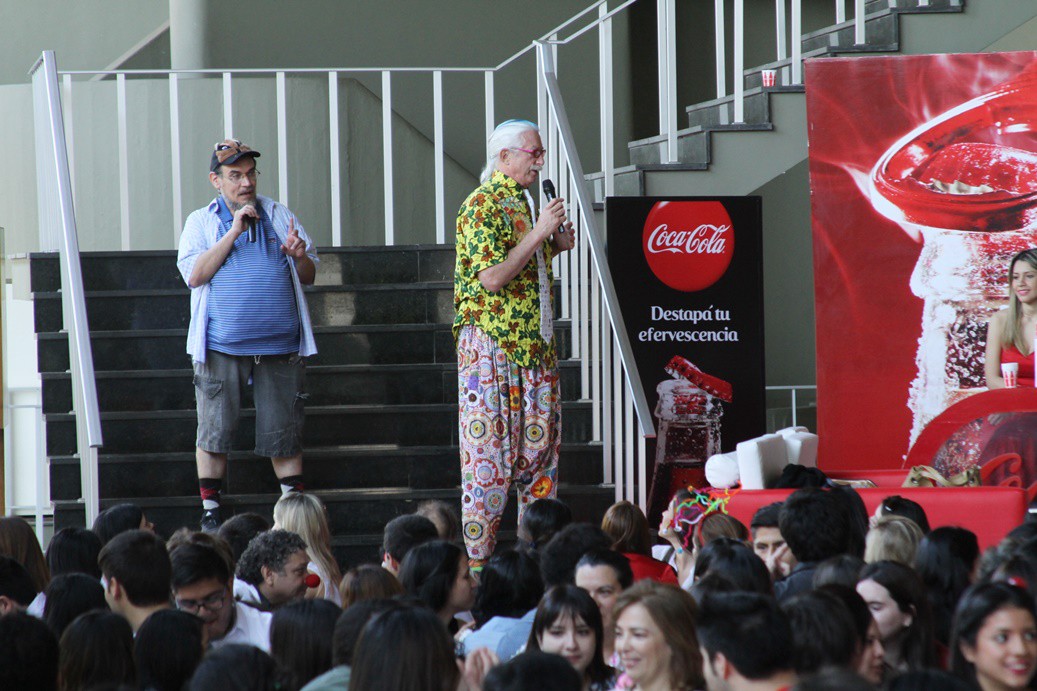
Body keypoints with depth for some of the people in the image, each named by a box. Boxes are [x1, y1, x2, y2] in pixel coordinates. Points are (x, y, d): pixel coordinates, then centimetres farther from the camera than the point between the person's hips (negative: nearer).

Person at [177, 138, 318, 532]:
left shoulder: (280, 217, 14)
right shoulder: (201, 222, 9)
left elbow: (308, 277, 15)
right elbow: (194, 276, -7)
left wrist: (300, 257, -8)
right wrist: (233, 233, -12)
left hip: (279, 347, 2)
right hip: (222, 347, -1)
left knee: (283, 434, 3)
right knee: (214, 431, -1)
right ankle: (210, 513, 7)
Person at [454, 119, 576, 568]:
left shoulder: (522, 202, 16)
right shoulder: (481, 206, -12)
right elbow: (491, 278, -21)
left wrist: (555, 245, 9)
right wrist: (539, 234, -18)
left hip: (533, 344, 9)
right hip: (491, 344, -9)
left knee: (540, 441, 8)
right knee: (490, 448, -7)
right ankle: (477, 556, -3)